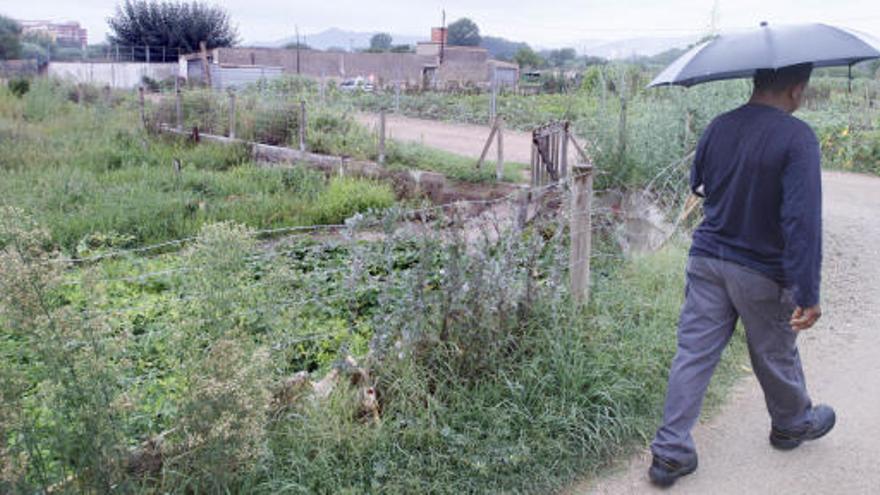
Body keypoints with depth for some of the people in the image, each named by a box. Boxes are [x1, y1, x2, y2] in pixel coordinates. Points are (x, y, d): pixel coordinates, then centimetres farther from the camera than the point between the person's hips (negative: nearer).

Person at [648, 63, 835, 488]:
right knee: (776, 355, 19)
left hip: (706, 259, 4)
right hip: (762, 273, -4)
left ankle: (670, 452, 9)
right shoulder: (797, 137, -18)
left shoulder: (718, 127, -1)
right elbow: (802, 219, -23)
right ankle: (793, 423, 46)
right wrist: (808, 294, -20)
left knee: (693, 353, 7)